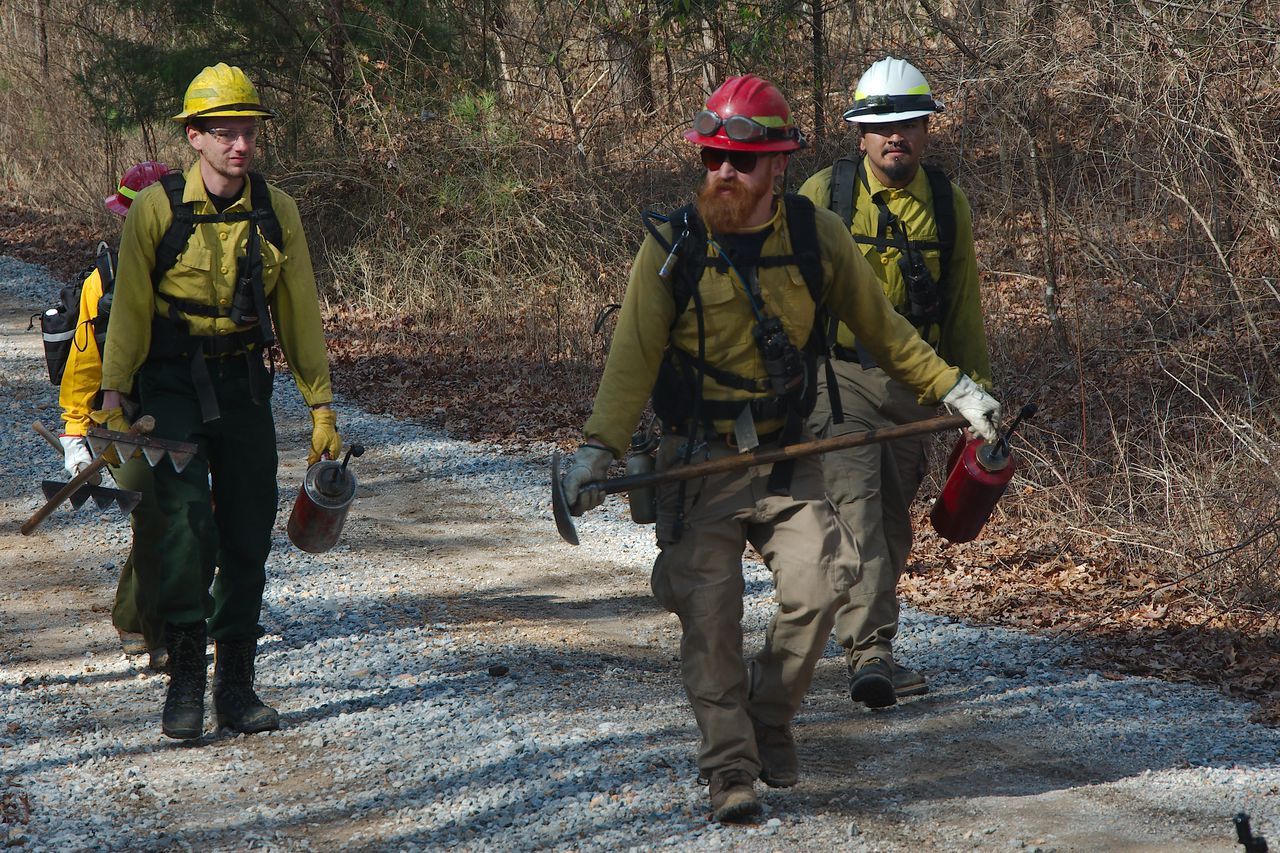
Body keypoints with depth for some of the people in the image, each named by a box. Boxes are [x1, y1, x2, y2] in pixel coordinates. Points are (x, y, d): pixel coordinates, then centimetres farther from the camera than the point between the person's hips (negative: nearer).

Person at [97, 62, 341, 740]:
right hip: (172, 384, -4)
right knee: (187, 520, -19)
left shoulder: (276, 213, 1)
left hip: (243, 384, 4)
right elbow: (130, 307, -4)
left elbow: (299, 312, 8)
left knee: (248, 535, 5)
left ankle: (236, 684, 16)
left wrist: (321, 405, 7)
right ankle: (185, 678, -11)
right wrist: (114, 395, -9)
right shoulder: (157, 209, -8)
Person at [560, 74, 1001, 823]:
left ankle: (770, 719, 15)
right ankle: (730, 769, 0)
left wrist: (954, 389, 7)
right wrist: (600, 448, -22)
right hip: (699, 461, -2)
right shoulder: (672, 249, -9)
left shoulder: (817, 236, -4)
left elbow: (881, 327, 8)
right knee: (710, 610, -8)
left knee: (818, 588, -10)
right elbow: (634, 357, -11)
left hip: (788, 453, 2)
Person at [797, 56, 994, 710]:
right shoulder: (824, 194, -4)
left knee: (893, 518, 11)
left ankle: (870, 649, 24)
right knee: (856, 505, -17)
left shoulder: (947, 206, 7)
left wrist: (977, 387, 14)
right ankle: (869, 651, -24)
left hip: (912, 384, 4)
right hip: (838, 376, -4)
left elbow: (963, 306, 15)